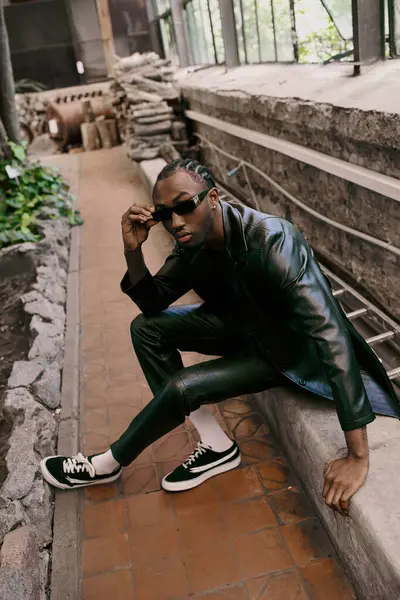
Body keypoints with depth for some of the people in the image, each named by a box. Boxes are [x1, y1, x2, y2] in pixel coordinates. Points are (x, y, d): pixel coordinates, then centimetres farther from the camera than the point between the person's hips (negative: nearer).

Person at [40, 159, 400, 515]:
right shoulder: (192, 242, -12)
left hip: (285, 347, -7)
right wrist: (133, 251, -22)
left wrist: (357, 456, -42)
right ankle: (215, 447, -3)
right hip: (242, 325, 7)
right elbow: (154, 302, 1)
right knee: (147, 328, -5)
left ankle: (109, 464, 8)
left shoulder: (272, 242, -35)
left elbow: (331, 334, -40)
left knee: (181, 387, -21)